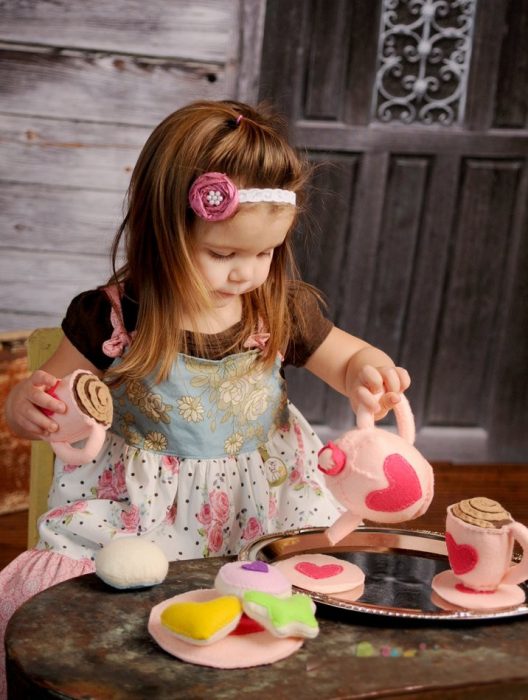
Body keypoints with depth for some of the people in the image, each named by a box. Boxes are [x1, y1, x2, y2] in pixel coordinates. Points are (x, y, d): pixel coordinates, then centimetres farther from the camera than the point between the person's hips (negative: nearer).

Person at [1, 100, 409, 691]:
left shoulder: (284, 312, -2)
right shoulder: (109, 320, -10)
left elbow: (349, 359, 15)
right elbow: (49, 395, 1)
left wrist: (368, 374, -9)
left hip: (262, 504, 2)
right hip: (137, 505, -2)